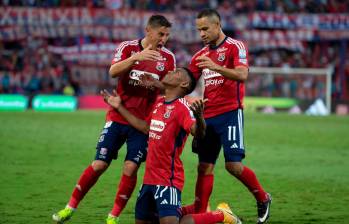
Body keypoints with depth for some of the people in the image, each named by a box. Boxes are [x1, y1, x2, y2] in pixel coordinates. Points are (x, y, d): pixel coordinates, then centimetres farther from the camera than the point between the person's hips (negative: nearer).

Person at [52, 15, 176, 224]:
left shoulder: (168, 58, 0)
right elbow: (113, 72, -21)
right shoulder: (128, 47, -4)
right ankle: (70, 207, 15)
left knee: (130, 168, -9)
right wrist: (136, 57, -34)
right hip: (118, 118, -1)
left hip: (143, 122, 1)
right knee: (99, 165, -2)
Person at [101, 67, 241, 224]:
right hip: (150, 177, 8)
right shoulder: (159, 103, 11)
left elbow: (198, 133, -29)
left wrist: (199, 116, -51)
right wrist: (119, 107, 28)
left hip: (168, 179, -8)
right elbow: (146, 128, 25)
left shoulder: (182, 107, -14)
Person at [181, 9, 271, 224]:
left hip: (229, 113, -6)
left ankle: (263, 199, 9)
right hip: (207, 116, 6)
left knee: (234, 165, -12)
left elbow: (242, 75, -20)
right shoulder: (201, 55, 16)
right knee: (205, 166, 4)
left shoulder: (235, 47, -4)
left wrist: (216, 67, -34)